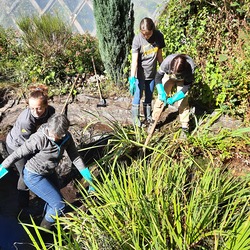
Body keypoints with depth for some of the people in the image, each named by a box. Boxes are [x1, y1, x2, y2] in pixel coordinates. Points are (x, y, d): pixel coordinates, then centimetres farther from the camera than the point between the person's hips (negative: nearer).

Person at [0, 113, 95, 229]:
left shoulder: (67, 137, -13)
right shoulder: (39, 139, -32)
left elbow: (75, 157, -7)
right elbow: (18, 154, -22)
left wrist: (88, 178, -10)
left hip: (48, 174, 6)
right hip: (33, 176, -6)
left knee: (54, 200, 20)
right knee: (59, 205, -7)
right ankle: (44, 229, 20)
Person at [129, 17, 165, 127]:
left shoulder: (159, 36, -9)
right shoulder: (137, 39, -19)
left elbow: (159, 55, 4)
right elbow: (134, 60, -22)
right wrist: (132, 78, -27)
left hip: (152, 72, 4)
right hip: (140, 73, -3)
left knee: (149, 96, 15)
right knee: (138, 95, 3)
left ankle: (148, 116, 30)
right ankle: (135, 117, 20)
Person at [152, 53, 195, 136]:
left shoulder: (190, 67, -40)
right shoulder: (167, 61, -40)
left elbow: (186, 87, -28)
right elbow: (158, 77, -25)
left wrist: (174, 99, -34)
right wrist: (162, 93, -36)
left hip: (183, 80, -1)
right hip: (168, 76, 1)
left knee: (183, 101, -9)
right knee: (161, 98, -4)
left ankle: (185, 126, 4)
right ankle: (154, 121, 9)